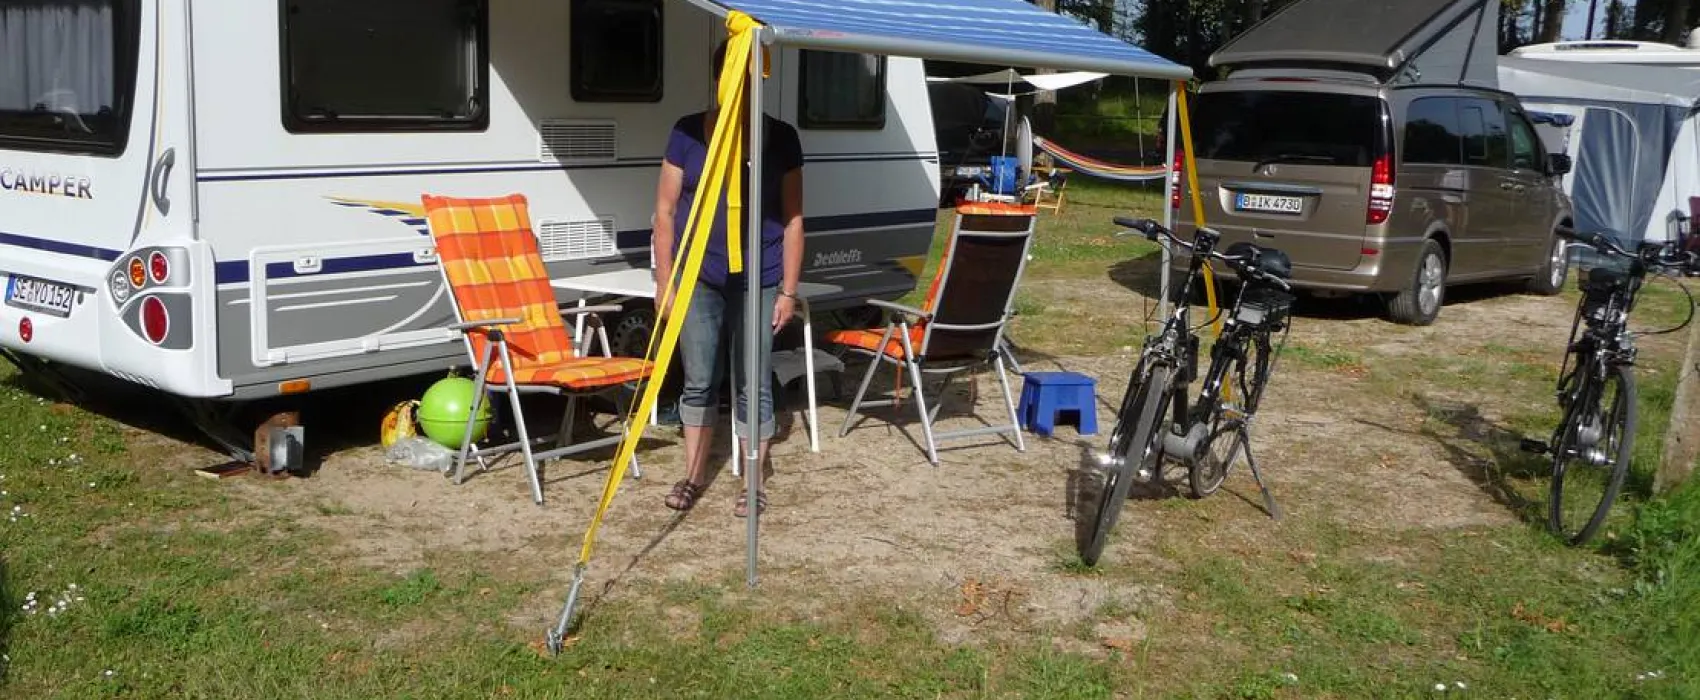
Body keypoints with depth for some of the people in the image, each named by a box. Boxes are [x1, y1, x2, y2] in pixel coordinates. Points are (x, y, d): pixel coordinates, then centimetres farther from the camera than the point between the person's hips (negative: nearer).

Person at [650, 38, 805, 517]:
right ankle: (694, 473, 24)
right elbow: (665, 211, 3)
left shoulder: (781, 138, 0)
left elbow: (792, 219, 3)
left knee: (752, 384, 5)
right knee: (699, 381, 9)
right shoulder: (687, 132, 0)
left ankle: (756, 479, 18)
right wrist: (663, 283, 0)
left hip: (757, 282, -1)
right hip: (698, 279, 1)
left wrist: (788, 290, -1)